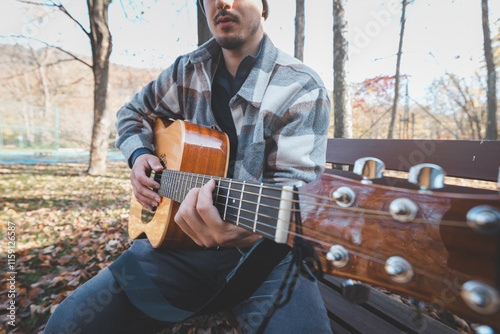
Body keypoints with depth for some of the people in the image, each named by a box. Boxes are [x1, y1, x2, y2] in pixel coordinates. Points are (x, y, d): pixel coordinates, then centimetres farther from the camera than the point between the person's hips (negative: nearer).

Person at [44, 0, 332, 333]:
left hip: (263, 248, -3)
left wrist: (241, 230, -37)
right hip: (178, 236, 4)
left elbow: (294, 191, -16)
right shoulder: (188, 71, 9)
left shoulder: (304, 89, -7)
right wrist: (139, 154, 3)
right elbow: (133, 113, 24)